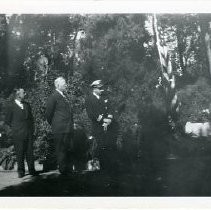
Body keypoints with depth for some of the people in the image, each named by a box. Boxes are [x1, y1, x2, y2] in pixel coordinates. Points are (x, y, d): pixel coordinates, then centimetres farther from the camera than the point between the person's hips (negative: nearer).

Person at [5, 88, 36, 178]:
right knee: (19, 153, 2)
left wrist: (32, 128, 10)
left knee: (30, 152, 4)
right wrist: (15, 127, 3)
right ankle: (21, 171, 10)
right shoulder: (11, 106, -2)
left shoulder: (27, 105, 13)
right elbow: (7, 120, 2)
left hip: (29, 132, 4)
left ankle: (31, 170, 11)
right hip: (18, 134, -4)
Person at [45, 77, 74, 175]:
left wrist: (71, 125, 16)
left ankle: (67, 168, 22)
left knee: (68, 149, 12)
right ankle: (63, 169, 9)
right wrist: (53, 124, 1)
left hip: (68, 129, 8)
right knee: (61, 150, 0)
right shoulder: (54, 97, -8)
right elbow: (48, 113, -8)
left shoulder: (64, 97, 18)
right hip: (60, 129, -8)